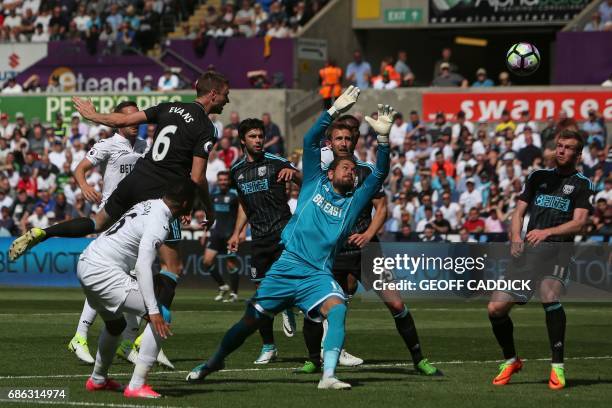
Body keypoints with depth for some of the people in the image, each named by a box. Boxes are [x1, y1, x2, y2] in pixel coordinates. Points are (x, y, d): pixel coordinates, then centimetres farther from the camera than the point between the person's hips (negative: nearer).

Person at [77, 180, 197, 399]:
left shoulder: (149, 204, 11)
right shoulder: (159, 223, -17)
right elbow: (143, 266, -25)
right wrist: (153, 310, -29)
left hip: (85, 264, 10)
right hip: (102, 272, -10)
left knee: (115, 324, 33)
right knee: (162, 316, -11)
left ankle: (97, 380, 52)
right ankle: (136, 386, -12)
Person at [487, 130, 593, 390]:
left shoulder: (581, 184, 7)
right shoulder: (539, 176, 19)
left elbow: (579, 223, -6)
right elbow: (519, 210, 18)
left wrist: (547, 232, -20)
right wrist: (515, 237, -2)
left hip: (558, 249, -5)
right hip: (527, 251, 5)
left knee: (549, 295, -34)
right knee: (496, 308, -5)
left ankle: (558, 366, -23)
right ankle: (511, 361, 21)